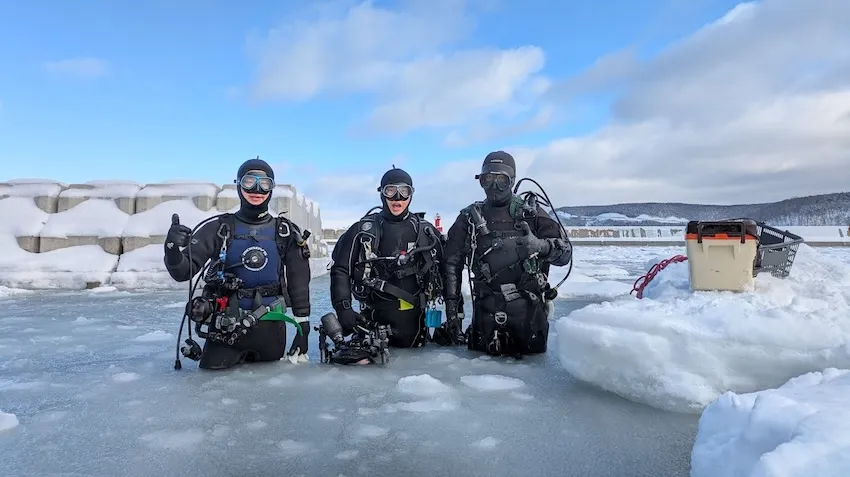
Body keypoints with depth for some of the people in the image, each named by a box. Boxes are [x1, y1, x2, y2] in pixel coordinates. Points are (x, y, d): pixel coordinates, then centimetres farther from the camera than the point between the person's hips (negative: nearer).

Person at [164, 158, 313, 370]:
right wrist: (174, 250, -30)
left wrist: (303, 327, 3)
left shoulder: (286, 232, -1)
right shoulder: (219, 228, -4)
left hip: (270, 325, 1)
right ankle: (237, 353, 31)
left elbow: (298, 283, 3)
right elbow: (184, 271, -8)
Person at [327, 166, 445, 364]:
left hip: (414, 320, 3)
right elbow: (340, 270, -3)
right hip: (374, 318, -2)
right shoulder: (363, 230, -3)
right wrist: (343, 309, -13)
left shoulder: (426, 231, 3)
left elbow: (443, 271, 8)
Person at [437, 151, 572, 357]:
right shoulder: (469, 218, 6)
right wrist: (452, 309, 0)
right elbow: (452, 264, 5)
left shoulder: (532, 213, 3)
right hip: (487, 307, 0)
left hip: (528, 305, 0)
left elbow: (565, 252, 0)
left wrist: (540, 245, -22)